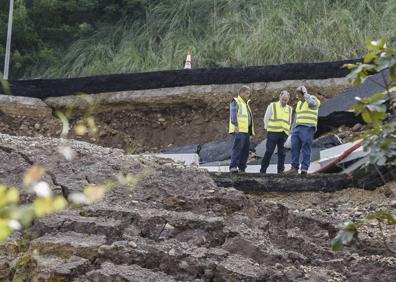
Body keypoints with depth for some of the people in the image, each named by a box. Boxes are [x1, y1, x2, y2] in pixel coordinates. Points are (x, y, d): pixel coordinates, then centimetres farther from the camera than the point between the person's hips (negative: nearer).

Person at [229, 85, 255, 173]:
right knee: (238, 147, -18)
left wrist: (251, 130, 26)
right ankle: (233, 166, -23)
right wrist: (236, 125, -24)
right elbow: (233, 115, -13)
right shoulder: (235, 102, -1)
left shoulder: (246, 103, 27)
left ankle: (242, 168, 9)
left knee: (245, 149, 6)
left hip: (246, 130, 9)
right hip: (239, 130, -9)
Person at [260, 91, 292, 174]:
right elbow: (266, 118, 8)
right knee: (269, 152, -7)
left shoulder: (289, 109, 17)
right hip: (273, 132, -4)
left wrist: (287, 131, 14)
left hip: (284, 134, 4)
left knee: (282, 153, 0)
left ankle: (280, 171, 3)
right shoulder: (272, 106, 6)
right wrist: (268, 128, 4)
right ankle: (263, 170, -3)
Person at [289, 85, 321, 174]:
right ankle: (295, 167, -2)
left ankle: (304, 167, -8)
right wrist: (294, 129, 20)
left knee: (306, 148, -8)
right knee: (295, 146, -3)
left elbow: (312, 103, -27)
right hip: (298, 127, 7)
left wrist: (305, 93, -15)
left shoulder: (312, 98, -1)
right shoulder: (299, 103, 21)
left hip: (308, 128, -7)